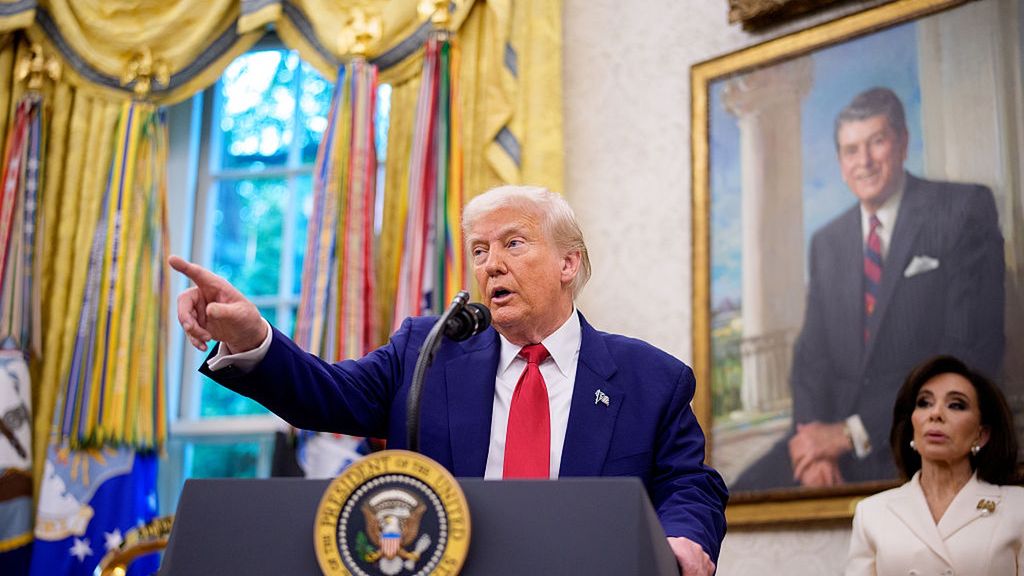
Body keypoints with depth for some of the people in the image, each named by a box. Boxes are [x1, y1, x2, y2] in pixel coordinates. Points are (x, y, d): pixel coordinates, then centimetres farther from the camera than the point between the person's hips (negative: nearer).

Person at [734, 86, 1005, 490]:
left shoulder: (965, 210, -1)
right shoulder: (826, 242, 17)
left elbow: (971, 353, -9)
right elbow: (812, 354, 13)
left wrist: (853, 432, -12)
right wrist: (815, 440, -9)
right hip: (837, 438, 5)